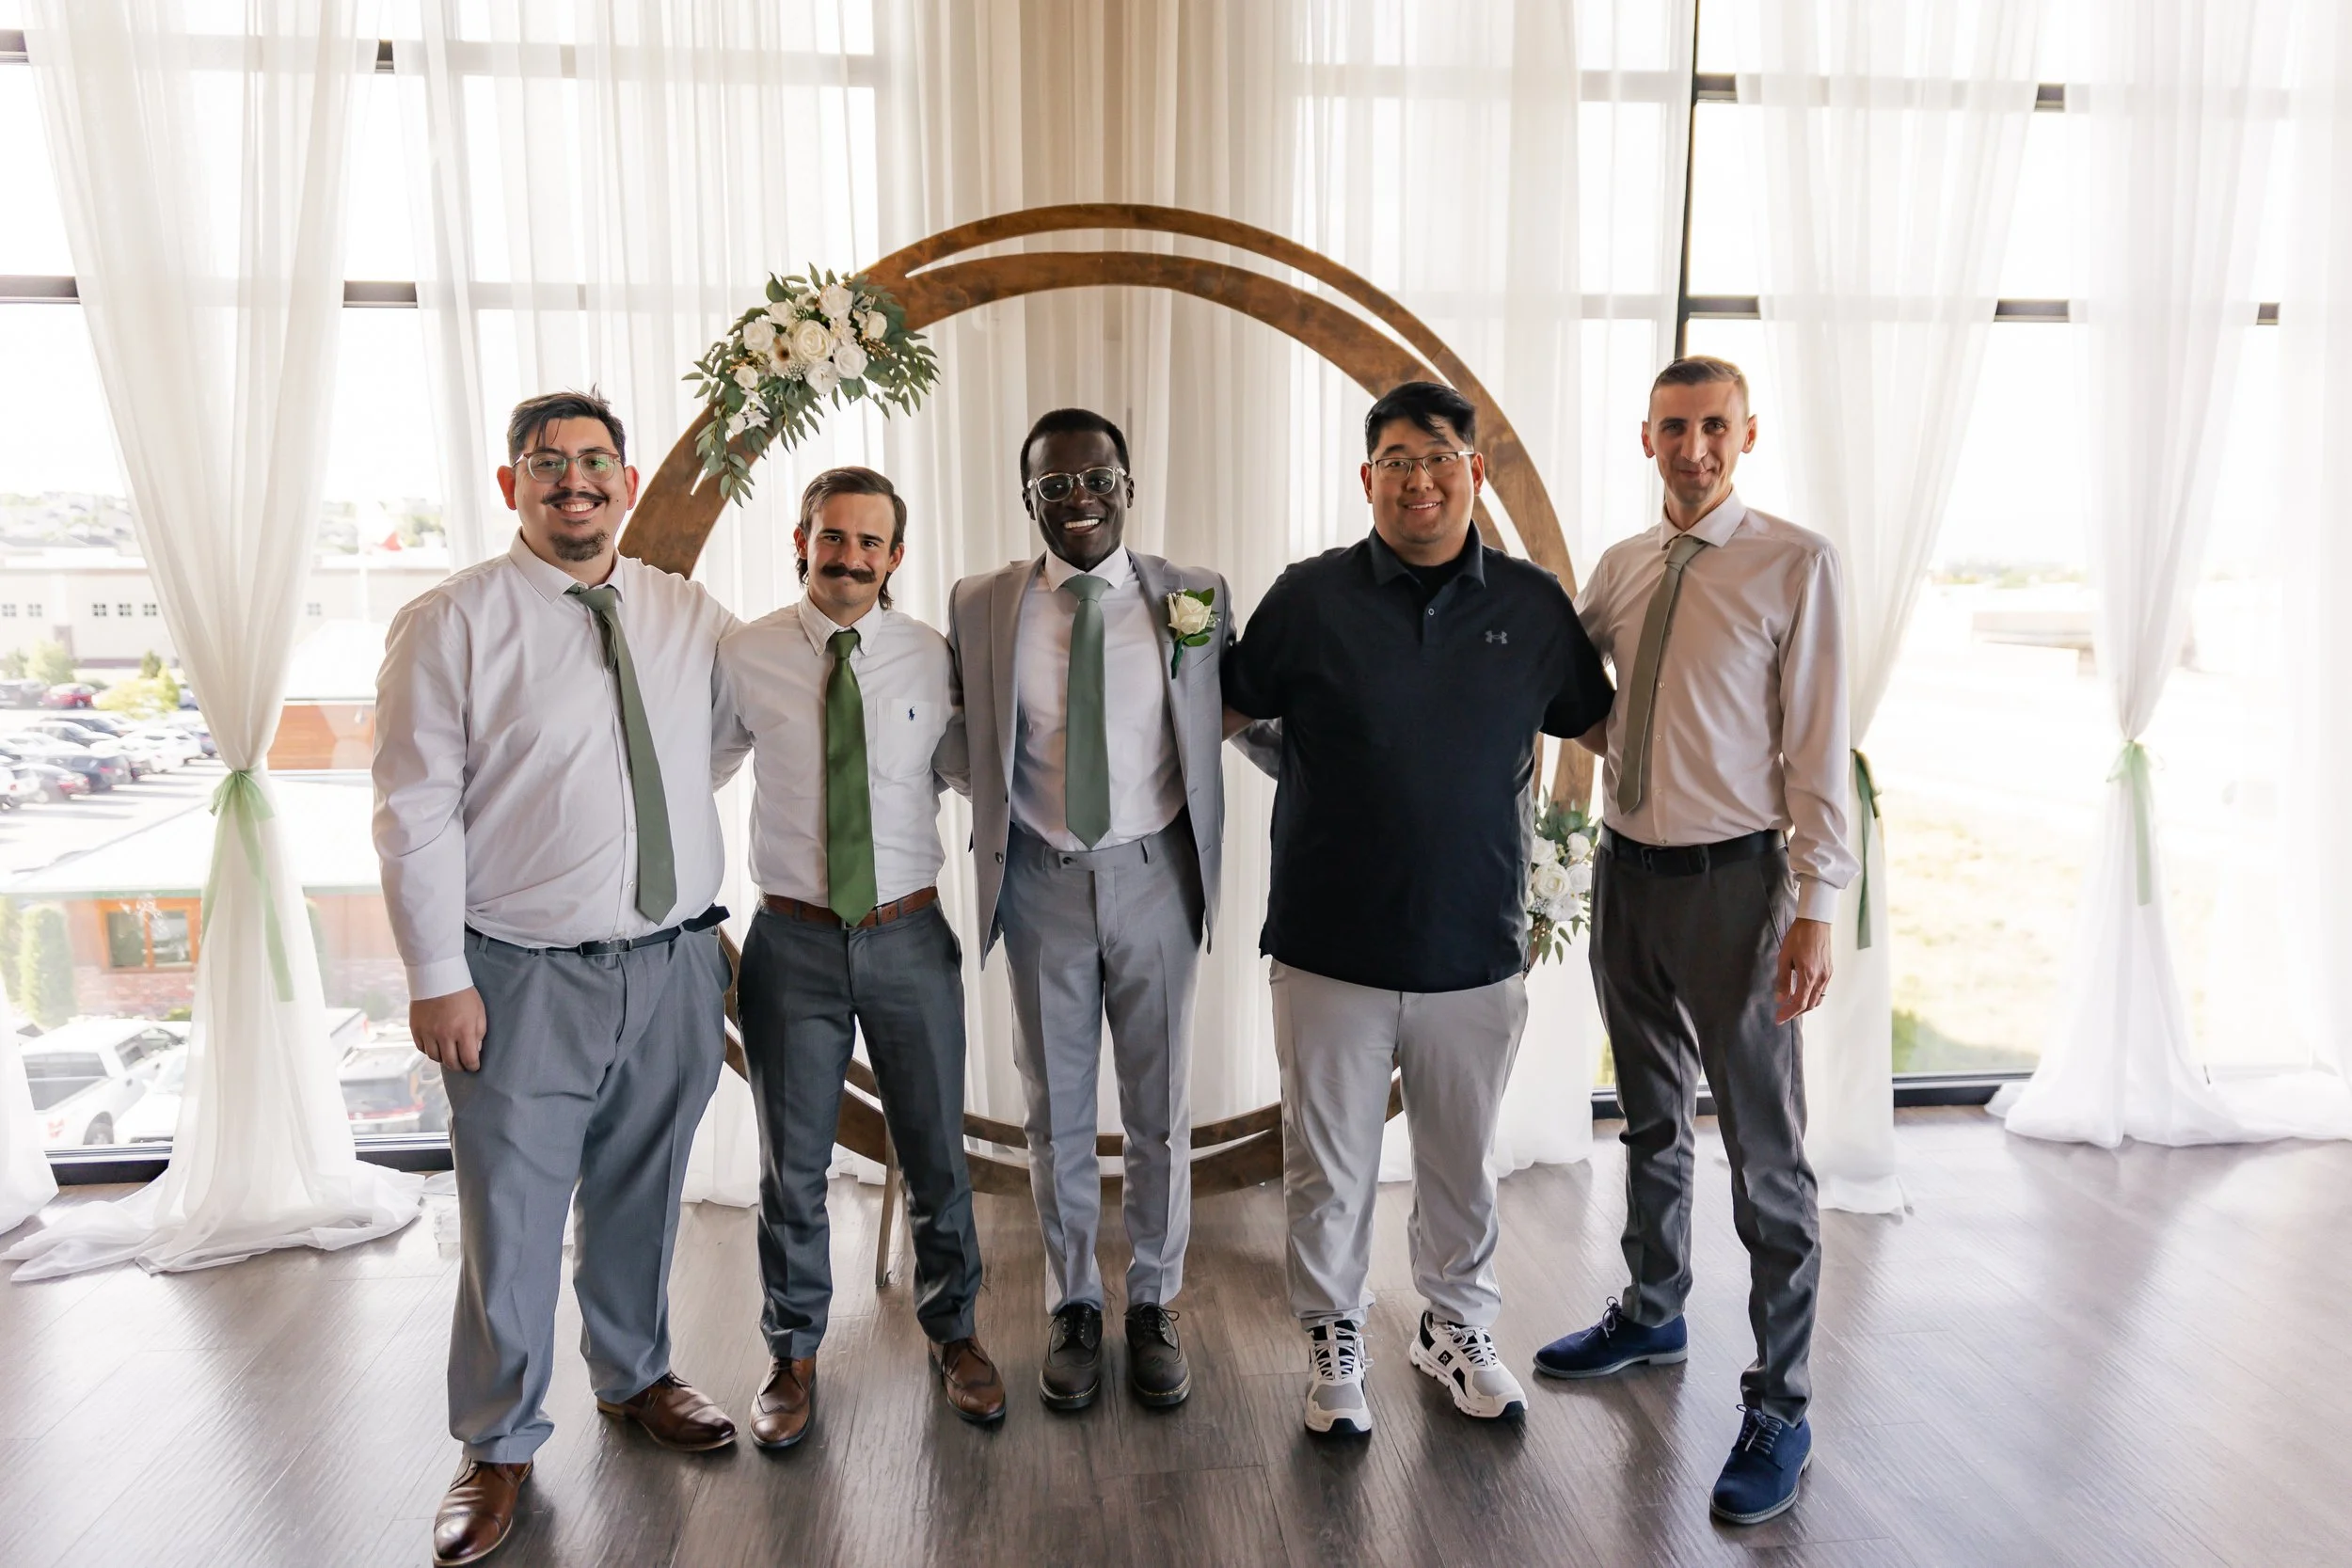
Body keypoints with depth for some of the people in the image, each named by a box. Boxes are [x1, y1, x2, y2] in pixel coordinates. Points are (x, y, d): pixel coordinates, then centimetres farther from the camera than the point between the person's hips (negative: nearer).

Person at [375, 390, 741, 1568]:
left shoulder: (690, 616, 6)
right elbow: (416, 813, -8)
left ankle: (634, 1377, 41)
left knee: (640, 1197, 18)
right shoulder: (451, 622, -6)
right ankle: (499, 1446, 27)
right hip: (526, 979, -4)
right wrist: (437, 976, -11)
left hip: (675, 964, 4)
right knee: (512, 1220, 5)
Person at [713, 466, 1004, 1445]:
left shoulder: (933, 658, -2)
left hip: (909, 935, 1)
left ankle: (952, 1334, 36)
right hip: (793, 940, 0)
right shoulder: (744, 657, -4)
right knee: (792, 1165, 12)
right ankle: (794, 1355, 33)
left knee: (937, 1153, 13)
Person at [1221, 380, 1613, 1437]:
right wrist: (1317, 779, 0)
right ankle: (1333, 1340, 32)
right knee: (1330, 1163, 11)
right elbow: (1229, 712, 10)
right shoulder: (1310, 598, -3)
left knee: (1460, 1161, 17)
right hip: (1331, 947, -1)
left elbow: (1596, 721, 15)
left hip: (1475, 947, 2)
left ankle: (1456, 1328, 39)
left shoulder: (1532, 605, 2)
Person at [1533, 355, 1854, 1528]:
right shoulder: (1620, 566, 6)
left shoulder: (1795, 564, -9)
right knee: (1650, 1120, 21)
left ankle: (1778, 1408, 16)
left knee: (1764, 1153, 2)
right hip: (1626, 870, 6)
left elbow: (1818, 747, -12)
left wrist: (1814, 911, -15)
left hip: (1731, 880, -5)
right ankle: (1654, 1312, 42)